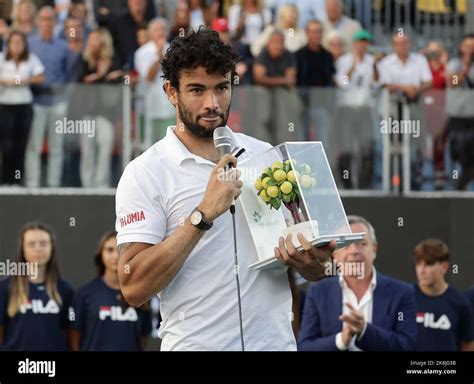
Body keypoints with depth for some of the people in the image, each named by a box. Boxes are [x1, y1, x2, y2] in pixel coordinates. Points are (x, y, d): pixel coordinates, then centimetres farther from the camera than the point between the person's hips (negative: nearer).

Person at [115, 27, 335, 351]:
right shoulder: (145, 173, -9)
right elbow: (134, 288, -18)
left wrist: (311, 263, -13)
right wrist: (204, 214, -23)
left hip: (276, 341, 4)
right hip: (196, 343, -4)